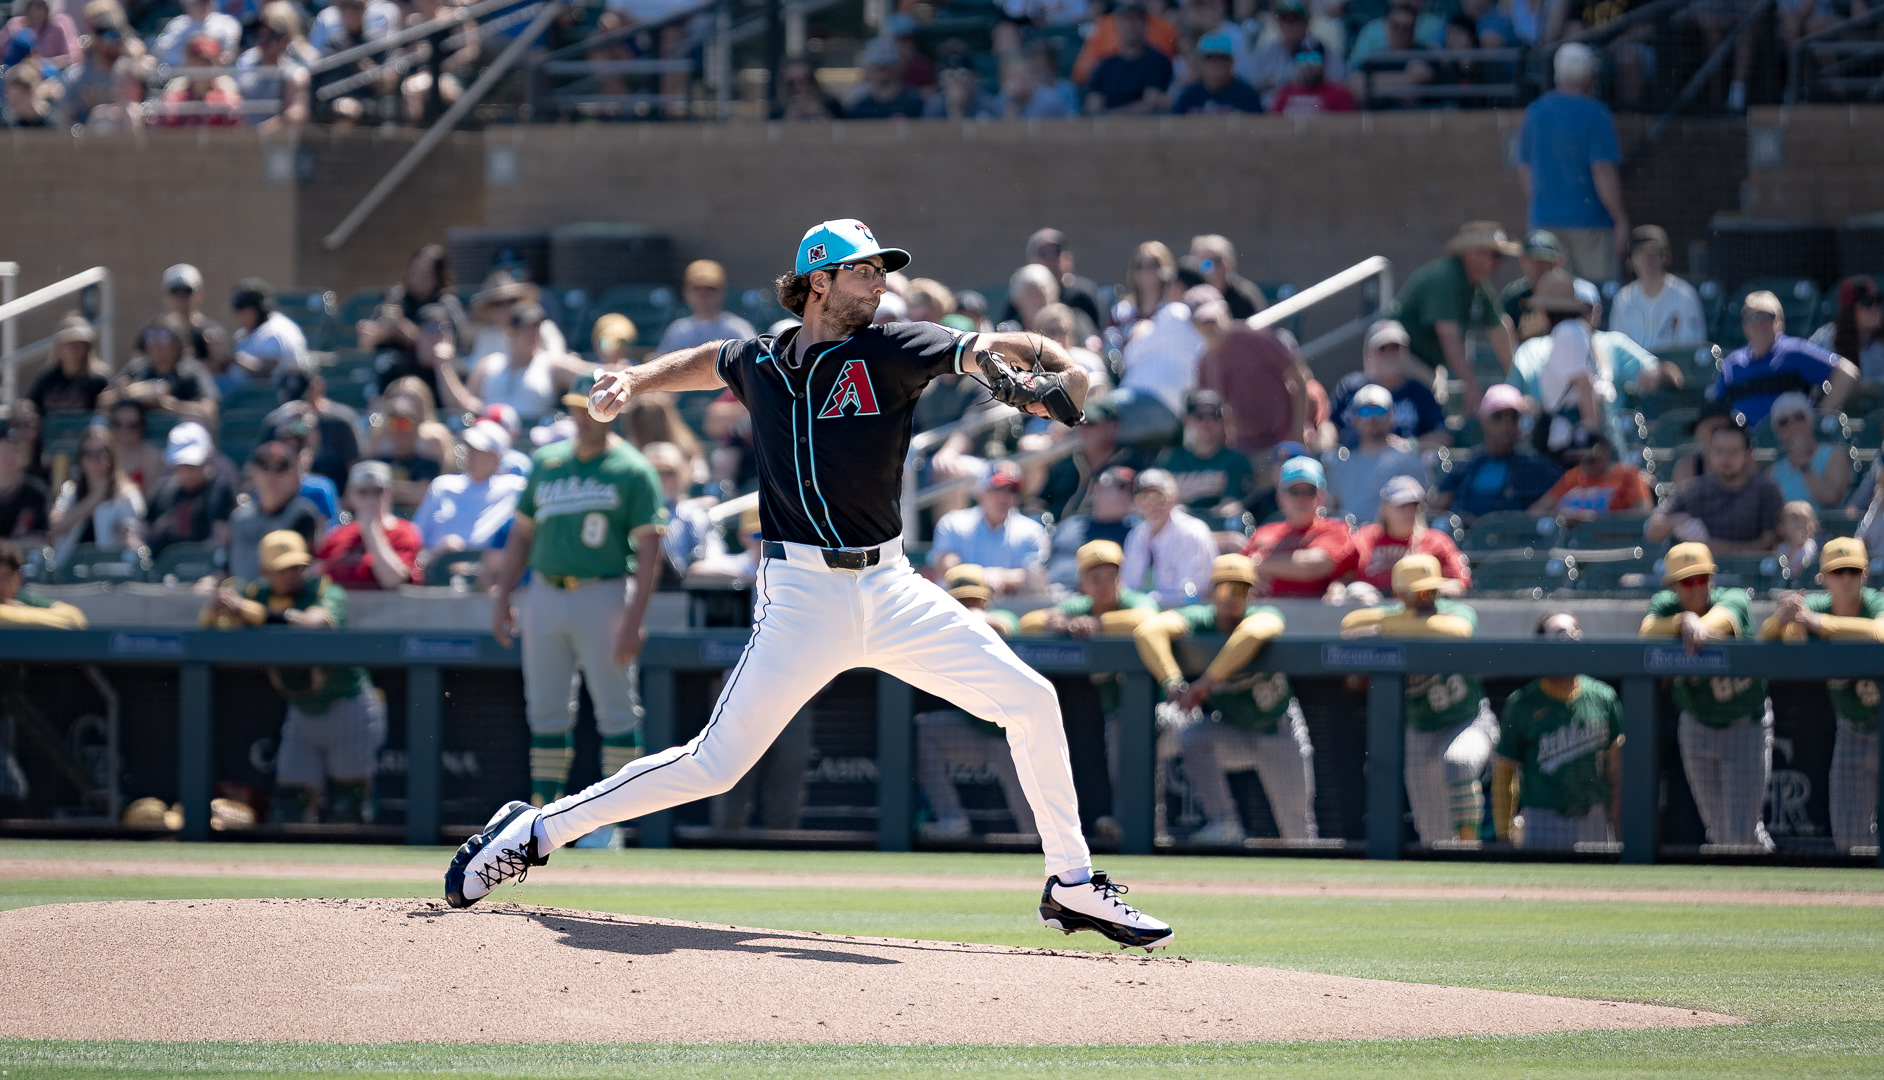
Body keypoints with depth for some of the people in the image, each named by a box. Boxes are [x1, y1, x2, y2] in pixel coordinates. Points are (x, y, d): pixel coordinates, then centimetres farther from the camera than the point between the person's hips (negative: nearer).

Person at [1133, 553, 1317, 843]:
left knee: (1297, 827, -1)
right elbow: (1147, 631, -32)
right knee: (1192, 734, -30)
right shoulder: (1200, 620, -16)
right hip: (1230, 735, 2)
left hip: (1279, 733, -2)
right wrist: (1172, 683, -45)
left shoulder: (1265, 615, -22)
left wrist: (1208, 680, -50)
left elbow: (1254, 631, -48)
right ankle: (1224, 823, -24)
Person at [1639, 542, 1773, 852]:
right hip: (1697, 729, 4)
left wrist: (1699, 626, -67)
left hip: (1747, 727, -4)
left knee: (1741, 832, -8)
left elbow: (1722, 618, -44)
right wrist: (1684, 621, -49)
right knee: (1719, 829, 14)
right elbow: (1647, 631, -30)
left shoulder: (1734, 600, -19)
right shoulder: (1665, 606, -9)